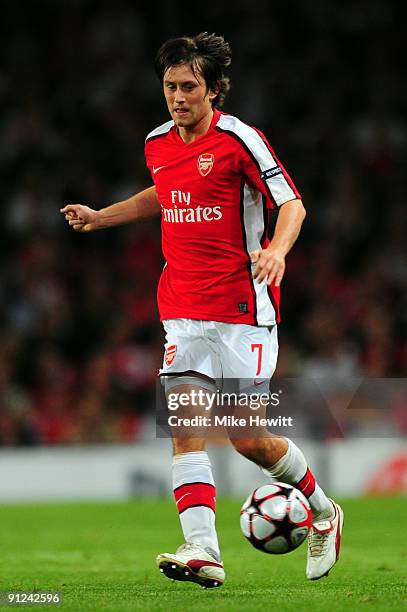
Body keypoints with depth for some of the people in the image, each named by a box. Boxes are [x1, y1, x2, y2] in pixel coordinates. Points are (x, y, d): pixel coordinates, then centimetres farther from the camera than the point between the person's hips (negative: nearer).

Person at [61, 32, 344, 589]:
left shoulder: (238, 139, -10)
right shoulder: (158, 144, 9)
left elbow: (291, 203, -9)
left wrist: (277, 250, -27)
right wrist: (100, 217, 27)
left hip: (242, 309, -5)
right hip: (183, 308, 6)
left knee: (247, 437, -5)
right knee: (184, 424, -11)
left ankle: (323, 512, 22)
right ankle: (203, 551, -17)